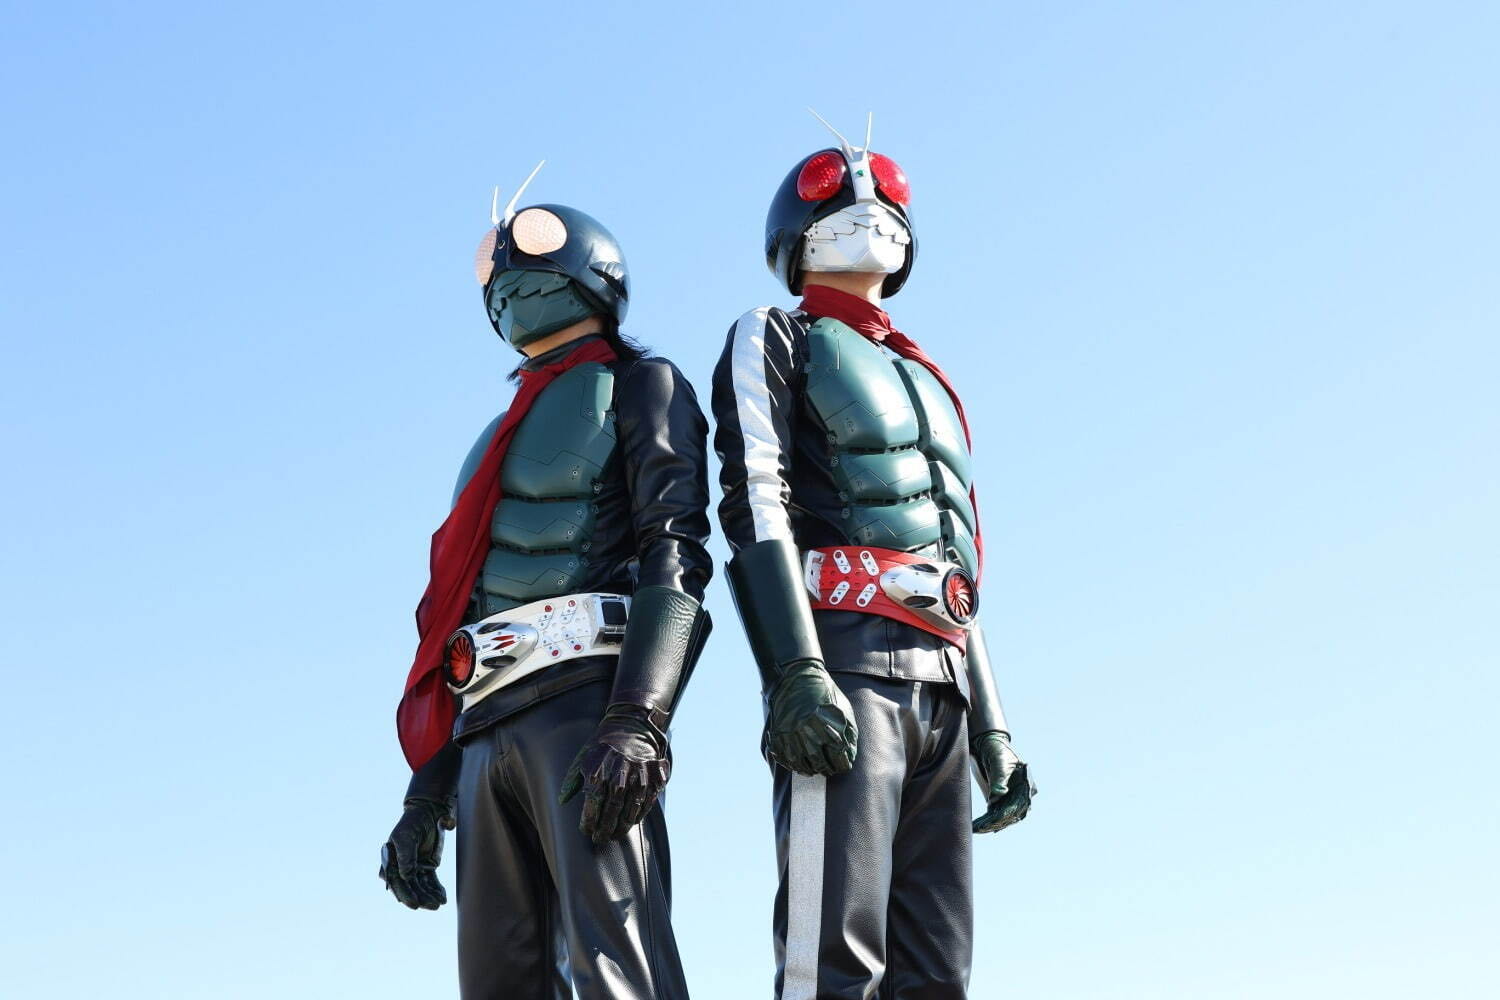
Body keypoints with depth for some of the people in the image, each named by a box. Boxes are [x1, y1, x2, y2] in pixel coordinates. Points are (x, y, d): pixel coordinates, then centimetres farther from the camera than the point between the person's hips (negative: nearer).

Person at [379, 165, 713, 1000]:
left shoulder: (638, 387, 10)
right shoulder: (503, 439, 32)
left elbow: (675, 554, -6)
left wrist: (636, 722, -21)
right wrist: (428, 793, 19)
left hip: (583, 690, -7)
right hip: (490, 730, 8)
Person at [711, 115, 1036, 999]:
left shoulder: (926, 380, 33)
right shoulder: (773, 342, 12)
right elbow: (756, 503, -5)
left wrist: (991, 726, 20)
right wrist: (797, 672, -20)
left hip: (940, 679, 7)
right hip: (846, 657, -7)